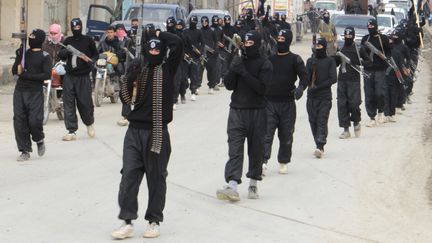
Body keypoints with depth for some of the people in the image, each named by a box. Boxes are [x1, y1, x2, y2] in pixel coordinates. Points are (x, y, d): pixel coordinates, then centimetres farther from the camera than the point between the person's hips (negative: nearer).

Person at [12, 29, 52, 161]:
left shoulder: (44, 56, 0)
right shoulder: (24, 53, 13)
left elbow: (47, 75, -10)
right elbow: (14, 71, 7)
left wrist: (27, 75, -15)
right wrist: (19, 57, -9)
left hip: (35, 92, -4)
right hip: (19, 91, 4)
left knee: (34, 121, -11)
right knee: (19, 121, -2)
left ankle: (39, 140, 20)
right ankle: (25, 151, 6)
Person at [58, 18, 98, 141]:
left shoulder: (88, 40, 3)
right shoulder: (68, 41, 10)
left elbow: (95, 54, 11)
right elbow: (61, 56, 8)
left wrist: (91, 61, -10)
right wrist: (65, 51, -15)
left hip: (83, 76, -3)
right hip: (69, 76, 3)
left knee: (85, 102, -1)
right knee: (68, 104, -2)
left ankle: (89, 123, 29)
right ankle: (71, 131, 2)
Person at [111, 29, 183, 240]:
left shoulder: (168, 69, 1)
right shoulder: (138, 70, 10)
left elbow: (177, 44, -13)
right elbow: (126, 98, 8)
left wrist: (159, 34, 2)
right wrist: (130, 79, -9)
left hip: (158, 133, -3)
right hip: (135, 131, 3)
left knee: (156, 178, 5)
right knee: (129, 175, -2)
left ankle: (154, 221, 17)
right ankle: (127, 222, 1)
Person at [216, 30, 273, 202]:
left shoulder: (264, 64, -3)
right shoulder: (238, 60, 10)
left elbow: (261, 88, -15)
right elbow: (229, 85, 5)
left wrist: (244, 73, -20)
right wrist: (233, 70, -12)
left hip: (257, 112, -2)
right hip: (237, 110, 2)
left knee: (256, 149, 6)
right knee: (235, 148, -9)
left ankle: (253, 184, 20)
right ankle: (232, 187, -19)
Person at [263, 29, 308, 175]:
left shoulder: (294, 59, 1)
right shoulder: (269, 58, 9)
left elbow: (304, 76, -5)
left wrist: (300, 88, -25)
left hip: (287, 104, -1)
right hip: (269, 102, 1)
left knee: (286, 135, 7)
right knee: (266, 133, -11)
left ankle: (283, 162, 20)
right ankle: (263, 162, -18)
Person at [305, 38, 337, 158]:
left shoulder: (330, 61, 3)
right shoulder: (310, 61, 12)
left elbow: (333, 79, -4)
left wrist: (318, 87, -10)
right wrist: (311, 68, -13)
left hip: (325, 96, -4)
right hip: (311, 96, 4)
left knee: (322, 121, -12)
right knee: (313, 121, 2)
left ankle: (320, 147, -20)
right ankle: (319, 147, 11)